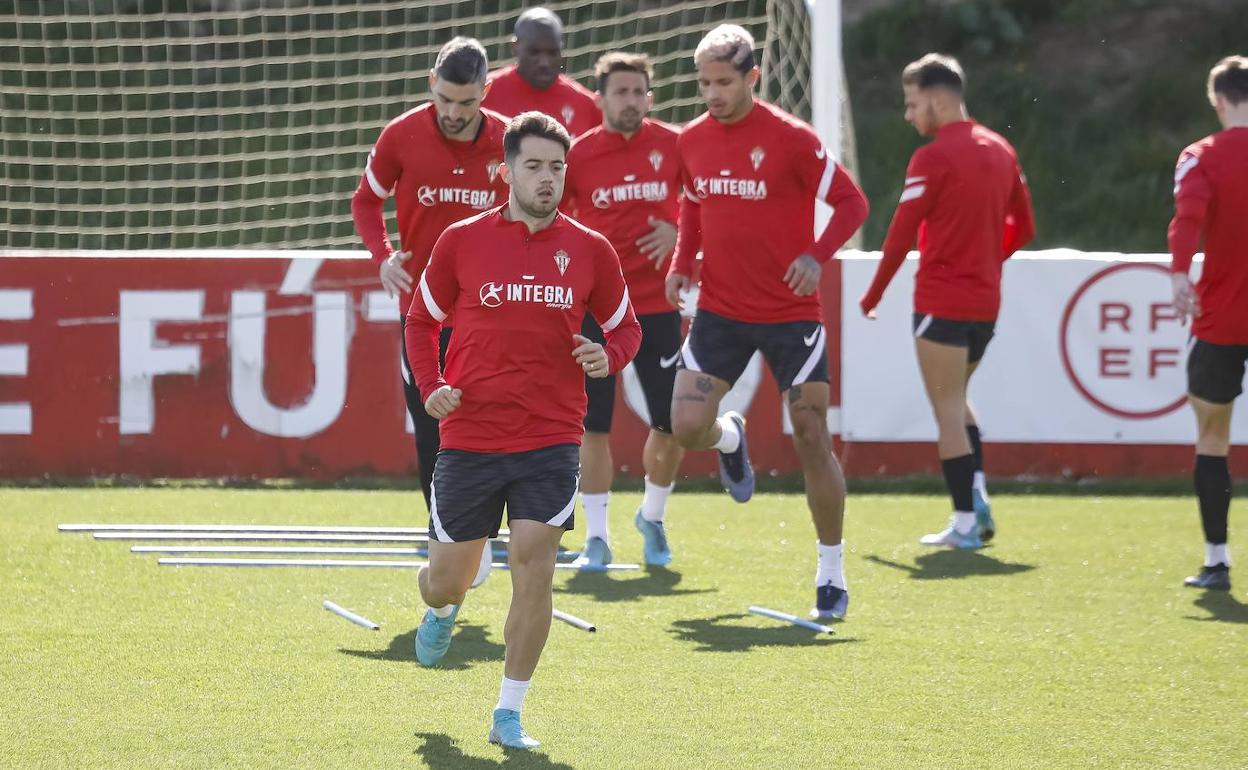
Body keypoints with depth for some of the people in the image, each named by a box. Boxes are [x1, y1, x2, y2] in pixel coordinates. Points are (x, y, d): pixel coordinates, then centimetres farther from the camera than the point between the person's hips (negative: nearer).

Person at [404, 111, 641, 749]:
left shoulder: (590, 250, 2)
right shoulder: (461, 241, 0)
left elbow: (625, 326, 15)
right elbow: (420, 320, 12)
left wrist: (608, 356, -8)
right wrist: (430, 387, -3)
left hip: (551, 439, 0)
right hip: (468, 438, 0)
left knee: (534, 565, -12)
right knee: (447, 576, 8)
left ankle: (509, 714, 1)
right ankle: (442, 609, 48)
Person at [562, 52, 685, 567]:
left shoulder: (673, 146, -1)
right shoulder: (578, 154, -2)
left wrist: (678, 231, -7)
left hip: (656, 306, 1)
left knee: (671, 424, 3)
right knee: (593, 426, -3)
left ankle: (653, 518, 27)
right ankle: (597, 536, 7)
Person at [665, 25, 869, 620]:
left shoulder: (791, 138, -13)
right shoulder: (691, 141, 2)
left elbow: (851, 202, -8)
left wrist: (818, 255, -24)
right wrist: (682, 262, 2)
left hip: (791, 313, -4)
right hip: (720, 310, 4)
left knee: (812, 440, -3)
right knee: (688, 425, -10)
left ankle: (832, 572, 10)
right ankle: (732, 438, 29)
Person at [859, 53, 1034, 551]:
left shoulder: (933, 158, -13)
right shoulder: (1000, 151, 9)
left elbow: (901, 235, -11)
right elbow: (1023, 228, 15)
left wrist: (873, 296, 0)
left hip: (943, 301, -7)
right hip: (986, 300, 7)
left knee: (948, 409, -2)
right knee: (956, 401, 22)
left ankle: (966, 523, -3)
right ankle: (977, 500, 6)